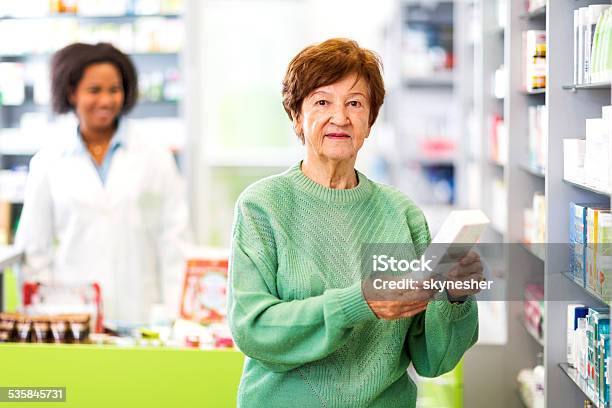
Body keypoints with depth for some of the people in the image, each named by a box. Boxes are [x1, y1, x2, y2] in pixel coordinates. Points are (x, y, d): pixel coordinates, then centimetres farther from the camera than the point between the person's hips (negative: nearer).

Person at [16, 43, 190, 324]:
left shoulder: (155, 158, 5)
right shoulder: (47, 163, 6)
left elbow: (174, 240, 3)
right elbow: (35, 247, 9)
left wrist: (172, 317, -3)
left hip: (142, 314, 0)